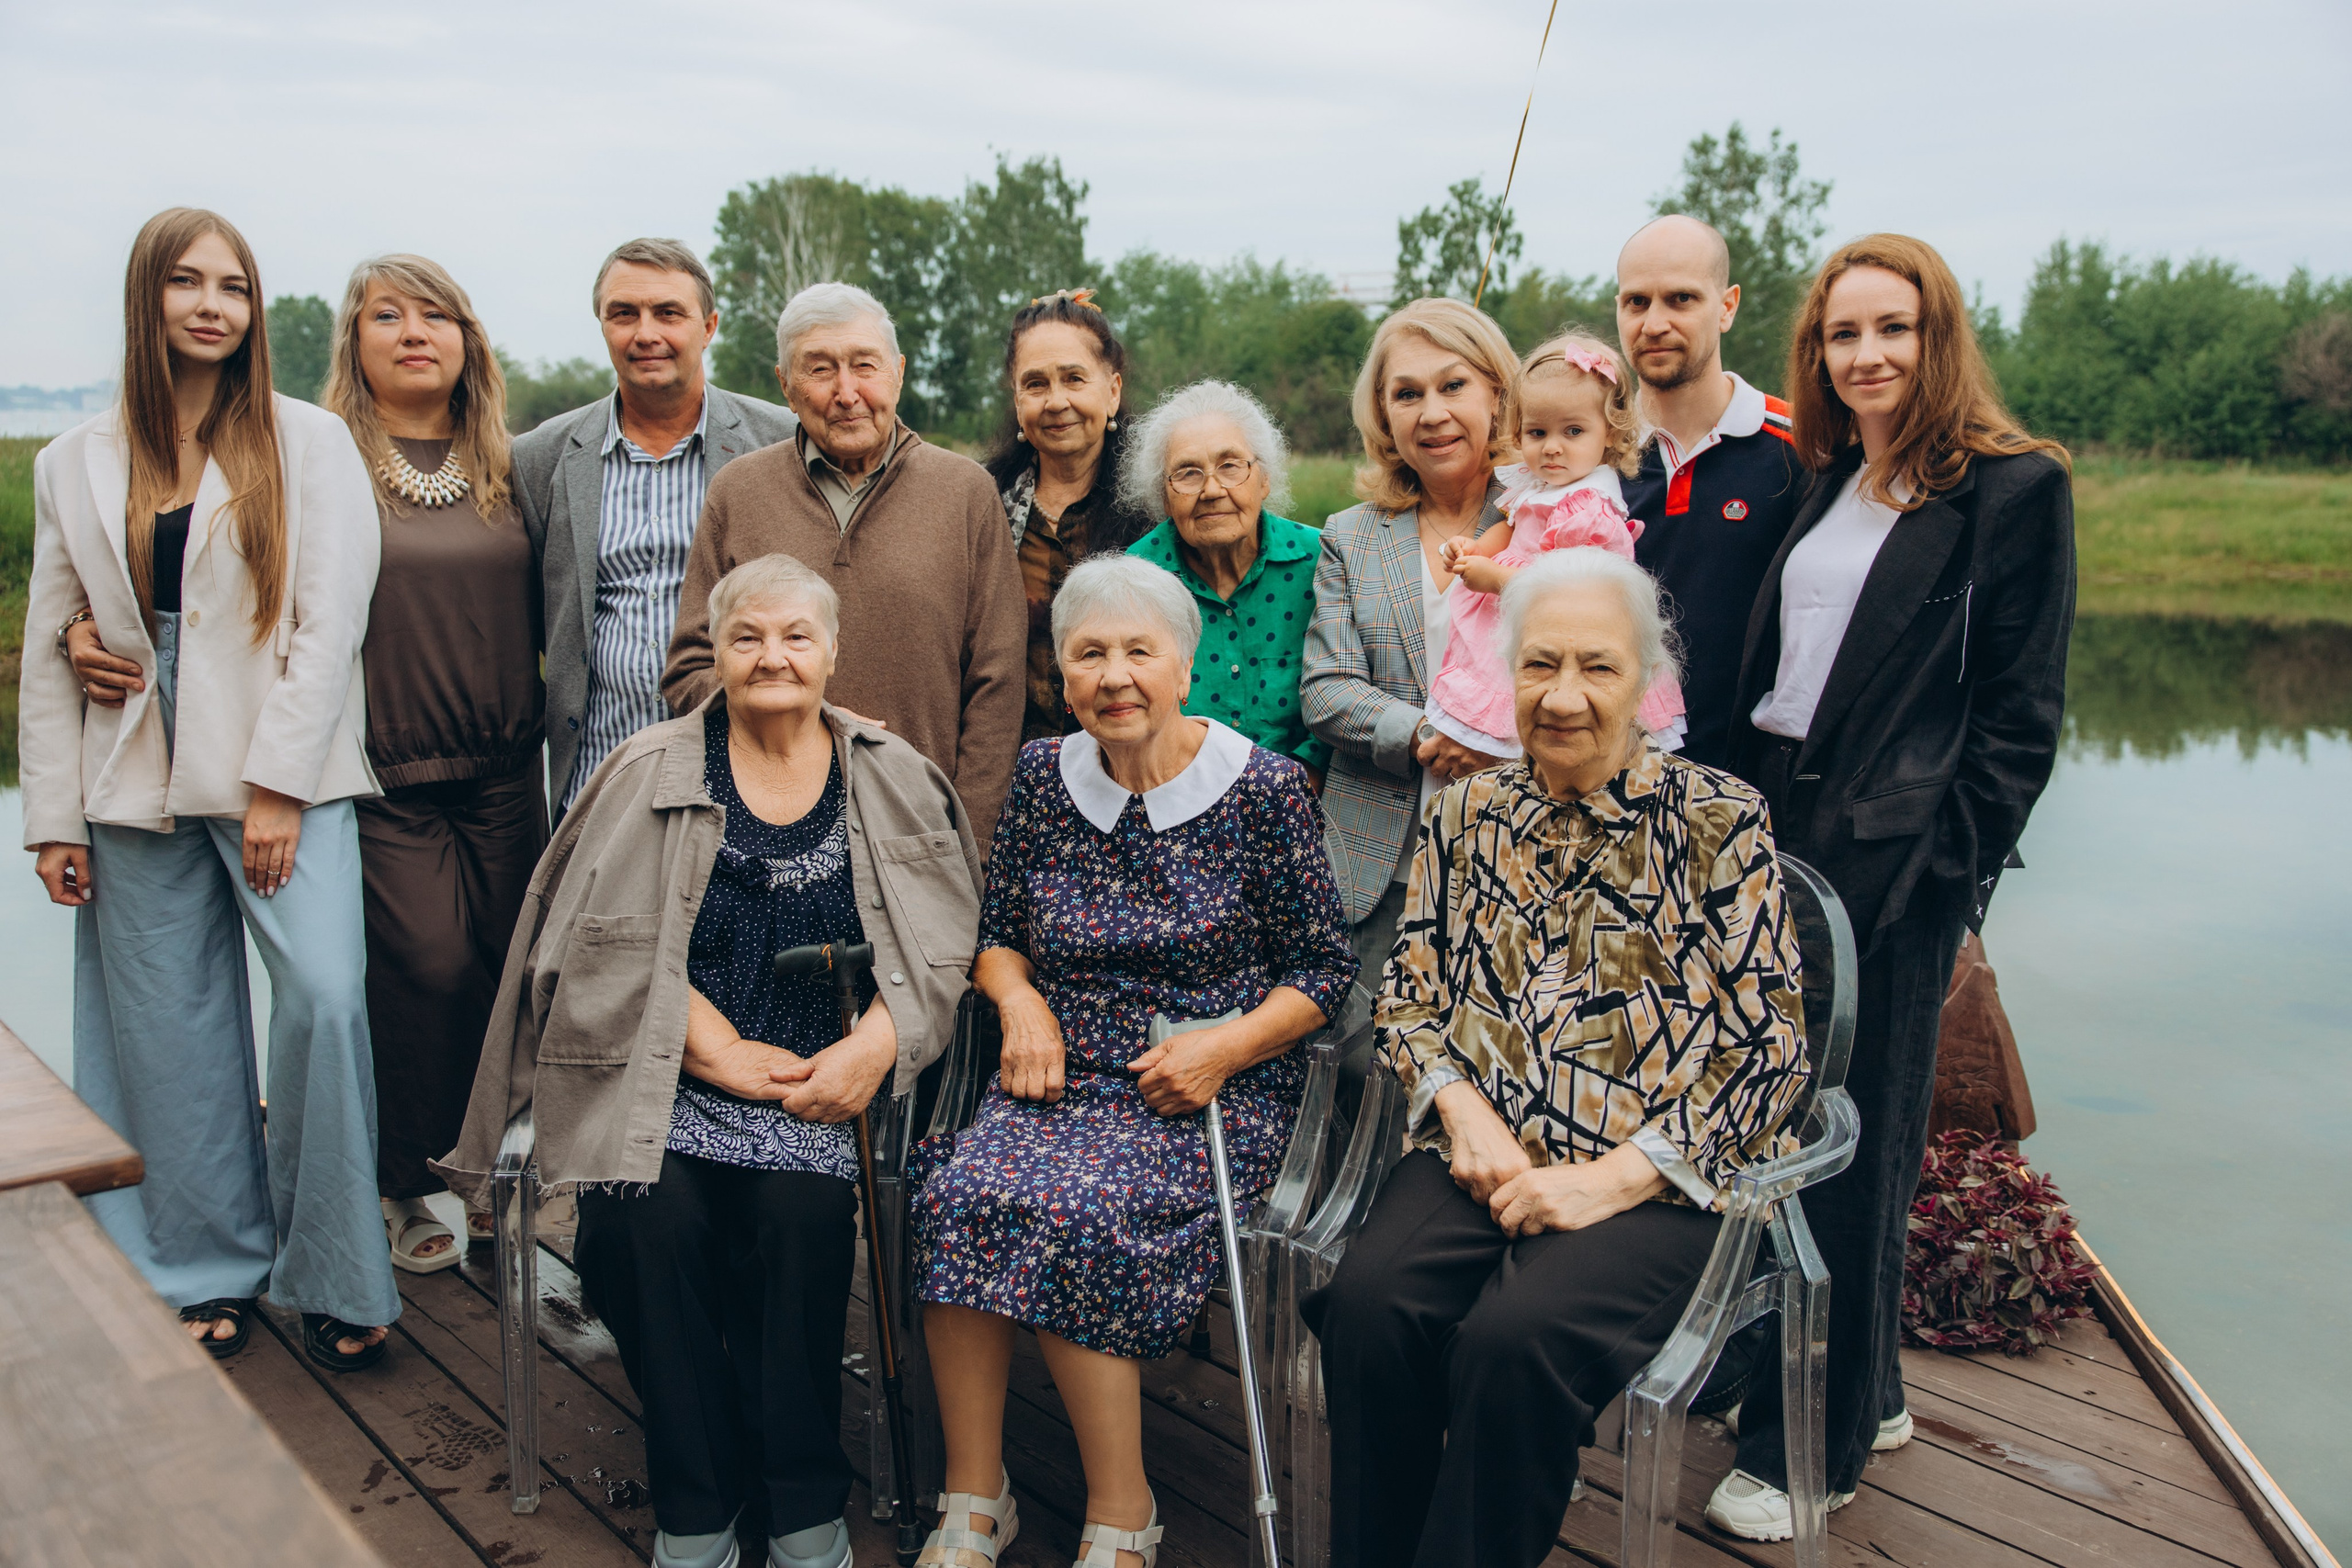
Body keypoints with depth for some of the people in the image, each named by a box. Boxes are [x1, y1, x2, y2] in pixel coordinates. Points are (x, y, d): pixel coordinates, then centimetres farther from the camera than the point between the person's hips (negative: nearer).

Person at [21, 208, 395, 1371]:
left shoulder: (309, 443, 2)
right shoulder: (76, 466, 11)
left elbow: (330, 620, -6)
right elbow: (50, 651, 12)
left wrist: (278, 785, -13)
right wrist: (52, 817, 6)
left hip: (284, 777, -3)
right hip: (138, 788, 3)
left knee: (326, 996, -17)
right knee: (175, 1032, 6)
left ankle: (332, 1278, -3)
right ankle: (209, 1272, 21)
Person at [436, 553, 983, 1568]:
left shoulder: (891, 778, 10)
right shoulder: (652, 772, 8)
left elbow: (942, 938, 2)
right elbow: (620, 943, -1)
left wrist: (872, 1046, -15)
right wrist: (719, 1048, -13)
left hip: (826, 1077, 0)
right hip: (672, 1070, 0)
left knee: (802, 1210, -28)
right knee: (647, 1217, -26)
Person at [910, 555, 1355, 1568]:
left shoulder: (1263, 788, -3)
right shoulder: (1043, 775, 8)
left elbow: (1323, 970, 1)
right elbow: (995, 933, 17)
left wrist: (1225, 1047, -13)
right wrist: (1020, 1000, -4)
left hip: (1213, 1092, -3)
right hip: (1062, 1072, 4)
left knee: (1073, 1209, -30)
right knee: (961, 1191, -26)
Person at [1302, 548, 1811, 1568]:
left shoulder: (1718, 822, 0)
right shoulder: (1468, 814, 13)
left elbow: (1771, 1049, -4)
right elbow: (1408, 998, 14)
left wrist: (1612, 1178, -13)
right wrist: (1466, 1113, -6)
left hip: (1656, 1182, -3)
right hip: (1483, 1157, 3)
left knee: (1514, 1338, -31)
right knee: (1369, 1302, -26)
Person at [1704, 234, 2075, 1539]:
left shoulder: (2014, 488, -5)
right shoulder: (1823, 485, 15)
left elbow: (2018, 715, -8)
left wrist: (1945, 870, -13)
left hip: (1893, 857, -6)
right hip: (1770, 830, 7)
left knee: (1850, 1143, 2)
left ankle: (1815, 1448, 16)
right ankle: (1866, 1395, 30)